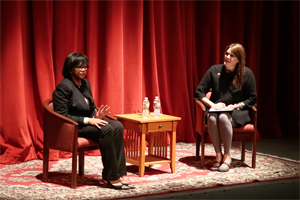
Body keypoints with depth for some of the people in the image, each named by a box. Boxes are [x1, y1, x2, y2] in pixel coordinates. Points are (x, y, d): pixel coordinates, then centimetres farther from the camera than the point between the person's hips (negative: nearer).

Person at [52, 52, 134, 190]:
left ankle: (117, 175, -23)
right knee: (106, 129, -30)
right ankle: (111, 177, -25)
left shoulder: (85, 83, 12)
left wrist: (97, 115, -2)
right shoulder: (64, 87, -13)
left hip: (88, 121, 8)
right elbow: (62, 115, -18)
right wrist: (87, 120, -23)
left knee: (117, 126, -19)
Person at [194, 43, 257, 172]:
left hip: (237, 112, -2)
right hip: (215, 109, 2)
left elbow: (252, 98, 3)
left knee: (223, 117, -36)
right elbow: (199, 92, 5)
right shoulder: (214, 70, 4)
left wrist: (235, 106, -11)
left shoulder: (246, 73, -1)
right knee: (212, 118, -35)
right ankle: (218, 155, -24)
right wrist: (212, 104, -10)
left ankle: (227, 156, -25)